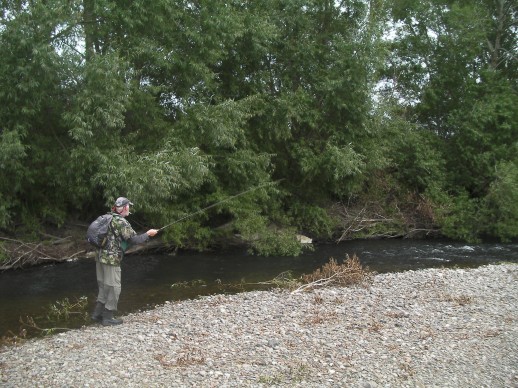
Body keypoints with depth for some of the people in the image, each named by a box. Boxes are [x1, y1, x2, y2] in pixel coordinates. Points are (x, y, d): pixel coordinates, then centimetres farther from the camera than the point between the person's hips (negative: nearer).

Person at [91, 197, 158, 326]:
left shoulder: (109, 218, 12)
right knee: (114, 288, 1)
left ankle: (97, 313, 24)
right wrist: (148, 234, -3)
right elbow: (134, 239, -16)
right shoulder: (121, 222, -15)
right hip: (112, 259, -9)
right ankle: (108, 318, 7)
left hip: (101, 257, 9)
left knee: (104, 286, 18)